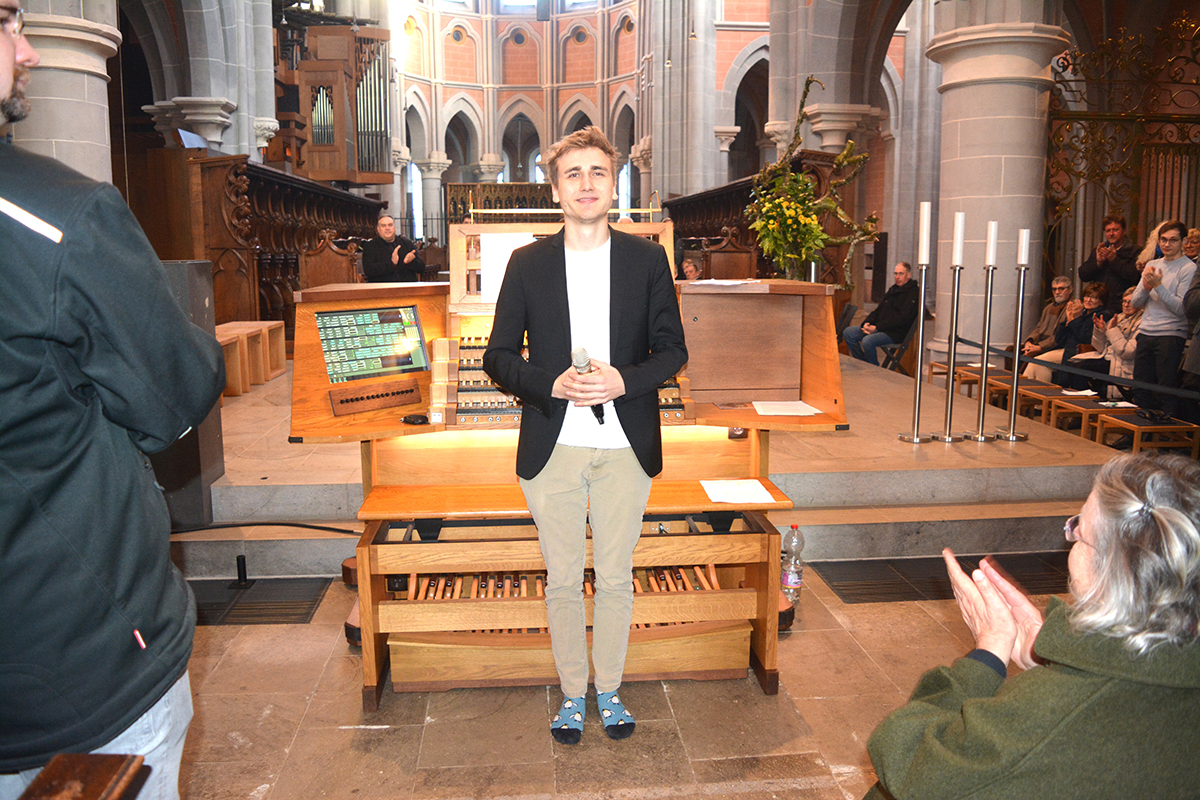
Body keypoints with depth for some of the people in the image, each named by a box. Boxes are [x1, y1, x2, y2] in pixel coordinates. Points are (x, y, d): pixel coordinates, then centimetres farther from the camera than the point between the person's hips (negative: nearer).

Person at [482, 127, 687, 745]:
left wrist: (625, 380, -15)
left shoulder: (646, 260, 3)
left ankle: (609, 691, 32)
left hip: (626, 447, 0)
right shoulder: (527, 264, 2)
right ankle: (572, 695, 30)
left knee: (616, 579, 12)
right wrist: (553, 385, -15)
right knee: (563, 582, 11)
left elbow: (672, 349, 5)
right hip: (553, 447, 0)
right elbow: (499, 357, 3)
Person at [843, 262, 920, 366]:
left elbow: (902, 319, -17)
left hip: (895, 332, -9)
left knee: (867, 341, -33)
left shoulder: (913, 293, -8)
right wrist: (867, 323, 0)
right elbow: (878, 310, 22)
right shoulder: (892, 289, 20)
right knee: (848, 332, -4)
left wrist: (877, 328, -20)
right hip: (877, 328, 9)